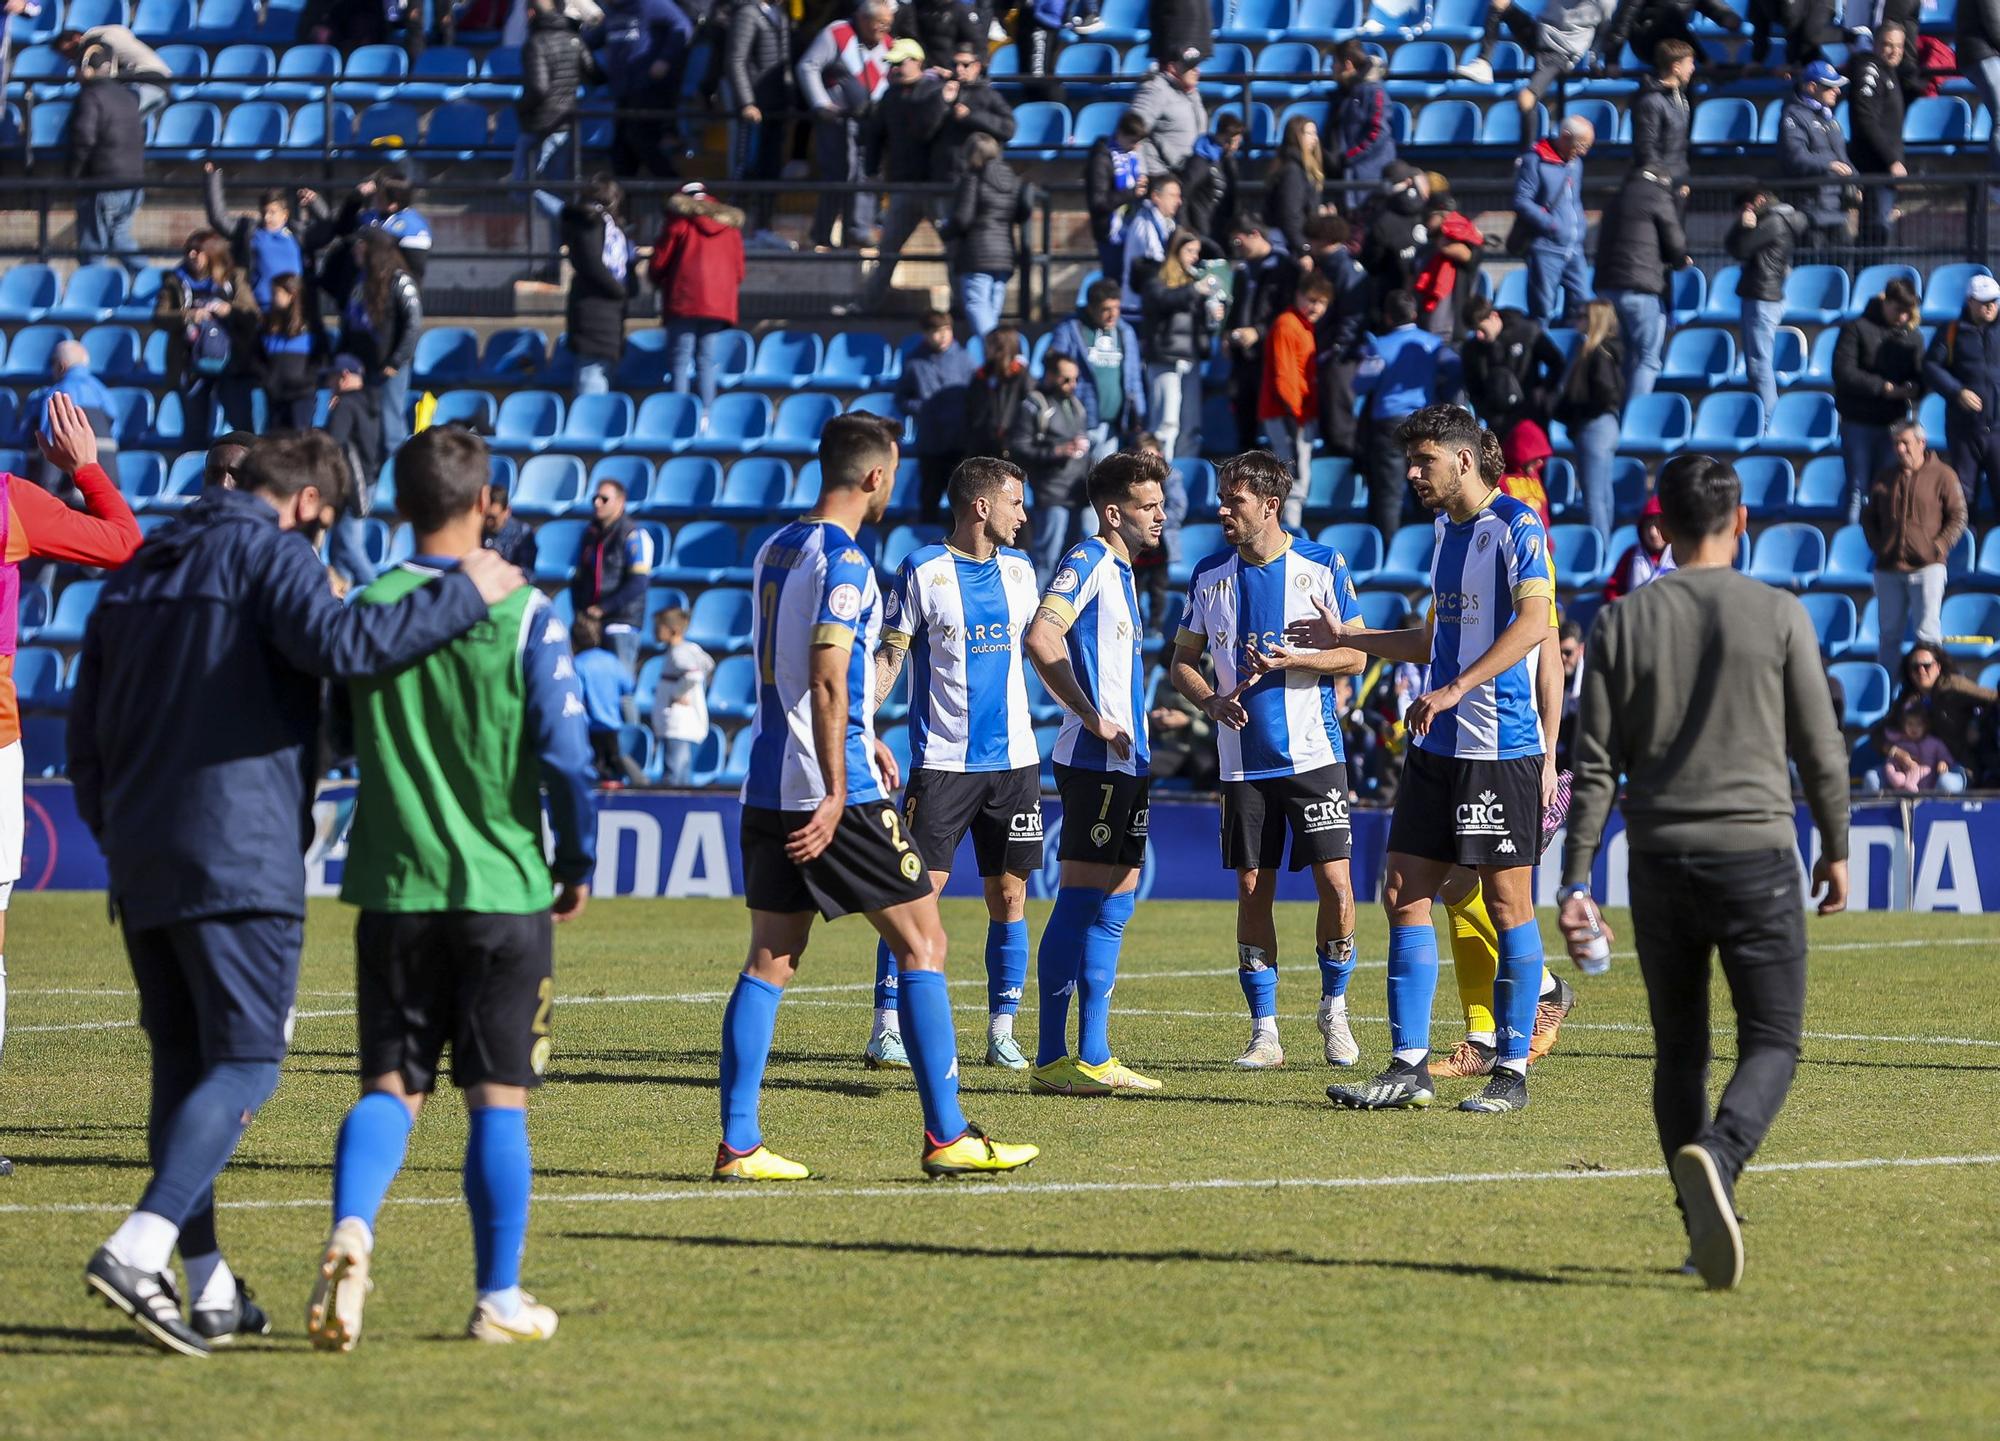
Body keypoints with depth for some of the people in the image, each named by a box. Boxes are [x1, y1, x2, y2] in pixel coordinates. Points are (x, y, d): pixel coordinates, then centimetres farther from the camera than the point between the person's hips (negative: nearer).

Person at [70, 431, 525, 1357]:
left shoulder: (137, 575, 20)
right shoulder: (270, 552, -4)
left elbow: (84, 734, 21)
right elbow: (337, 642, -23)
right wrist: (466, 595, -15)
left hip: (140, 865, 8)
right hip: (239, 858, -8)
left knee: (182, 1065, 12)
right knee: (246, 1063, -7)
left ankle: (206, 1288, 11)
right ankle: (140, 1249, -24)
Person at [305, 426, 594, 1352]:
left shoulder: (365, 610, 0)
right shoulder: (525, 615, -8)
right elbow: (565, 754, -9)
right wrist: (578, 863, 4)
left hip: (393, 889, 2)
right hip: (505, 888, -2)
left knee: (390, 1086, 7)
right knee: (496, 1097, 6)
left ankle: (350, 1232, -20)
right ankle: (498, 1299, 10)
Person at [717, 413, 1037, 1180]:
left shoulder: (777, 549, 15)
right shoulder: (843, 563, -13)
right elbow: (827, 685, -20)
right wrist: (835, 795, -21)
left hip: (768, 789, 8)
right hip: (831, 789, -8)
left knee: (770, 959, 7)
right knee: (922, 943, 1)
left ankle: (737, 1143, 2)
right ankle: (947, 1136, 0)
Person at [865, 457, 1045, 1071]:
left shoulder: (1019, 569, 10)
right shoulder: (923, 570, -5)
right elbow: (889, 654, -4)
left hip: (1014, 760, 5)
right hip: (942, 761, -5)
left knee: (1009, 896, 4)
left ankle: (1002, 1033, 10)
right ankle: (887, 1028, -4)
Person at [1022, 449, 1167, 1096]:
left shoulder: (1120, 571, 19)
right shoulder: (1087, 562, -10)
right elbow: (1040, 638, -23)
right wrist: (1093, 718, -20)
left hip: (1123, 761, 10)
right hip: (1094, 760, -10)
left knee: (1114, 902, 10)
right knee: (1082, 899, -9)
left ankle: (1092, 1056, 14)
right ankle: (1053, 1060, -8)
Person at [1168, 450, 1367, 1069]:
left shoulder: (1323, 566, -1)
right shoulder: (1209, 576, 6)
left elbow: (1355, 654, 1)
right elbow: (1182, 662, 13)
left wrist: (1290, 660, -15)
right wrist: (1211, 701, -7)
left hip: (1314, 755, -2)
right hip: (1243, 759, 2)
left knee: (1336, 885, -9)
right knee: (1252, 892, 2)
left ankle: (1334, 1009, 12)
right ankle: (1264, 1032, 9)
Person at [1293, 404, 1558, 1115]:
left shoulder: (1515, 525, -9)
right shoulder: (1446, 530, 17)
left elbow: (1535, 623, -22)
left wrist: (1455, 689, -28)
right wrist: (1347, 638, 27)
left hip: (1502, 749, -9)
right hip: (1436, 748, 9)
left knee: (1508, 905, -1)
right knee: (1405, 895, 4)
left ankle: (1511, 1070, 5)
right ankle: (1409, 1067, 6)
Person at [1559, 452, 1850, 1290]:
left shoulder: (1622, 624, 4)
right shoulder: (1778, 616, -1)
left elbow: (1595, 767, 2)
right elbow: (1820, 749, 3)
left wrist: (1575, 884, 3)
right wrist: (1835, 847, 17)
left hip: (1660, 859, 2)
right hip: (1756, 851, -2)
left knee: (1678, 1054, 13)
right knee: (1771, 1045, 0)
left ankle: (1705, 1231, 12)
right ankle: (1715, 1158, -29)